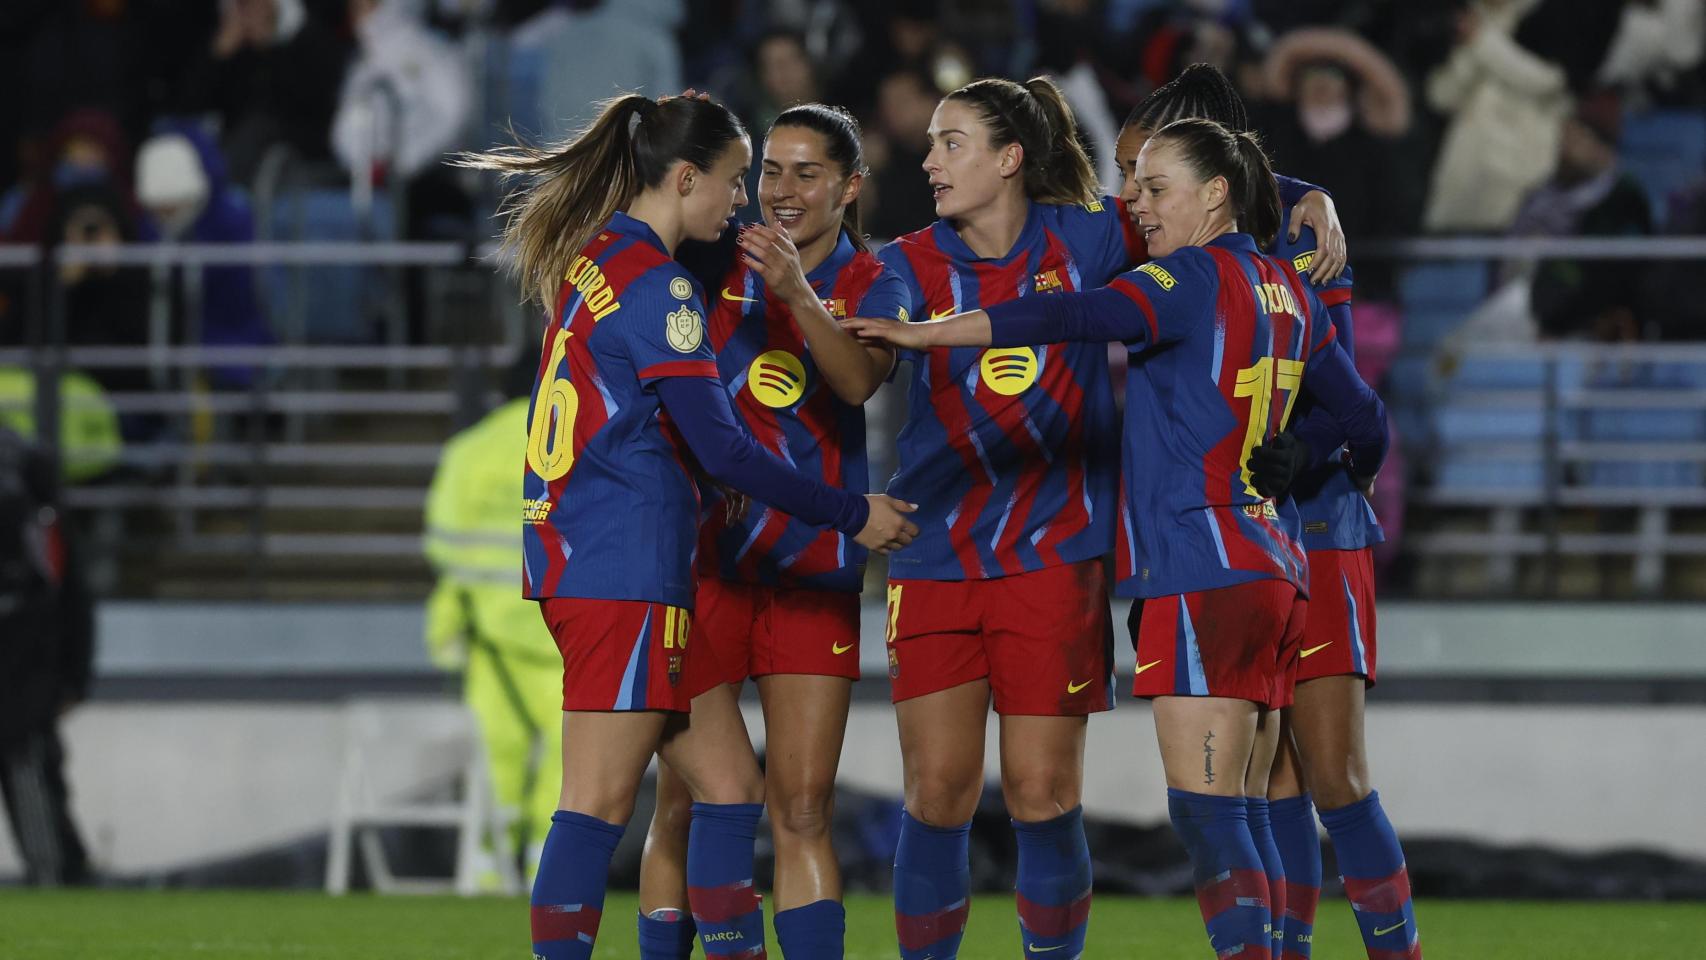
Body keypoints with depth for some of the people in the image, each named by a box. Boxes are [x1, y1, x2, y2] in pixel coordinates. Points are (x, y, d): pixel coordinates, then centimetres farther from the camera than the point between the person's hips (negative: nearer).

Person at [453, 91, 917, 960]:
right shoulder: (655, 285, -14)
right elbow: (720, 448, -16)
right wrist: (852, 515, -9)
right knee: (600, 801, -9)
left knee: (728, 785, 9)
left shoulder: (591, 259, 13)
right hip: (625, 571, -9)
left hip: (575, 555, 9)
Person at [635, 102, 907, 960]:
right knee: (687, 804, -2)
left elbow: (859, 380, -20)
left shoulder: (872, 287, 1)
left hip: (815, 571, 0)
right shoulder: (719, 268, 3)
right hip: (706, 558, 0)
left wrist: (798, 292, -36)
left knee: (802, 811, -3)